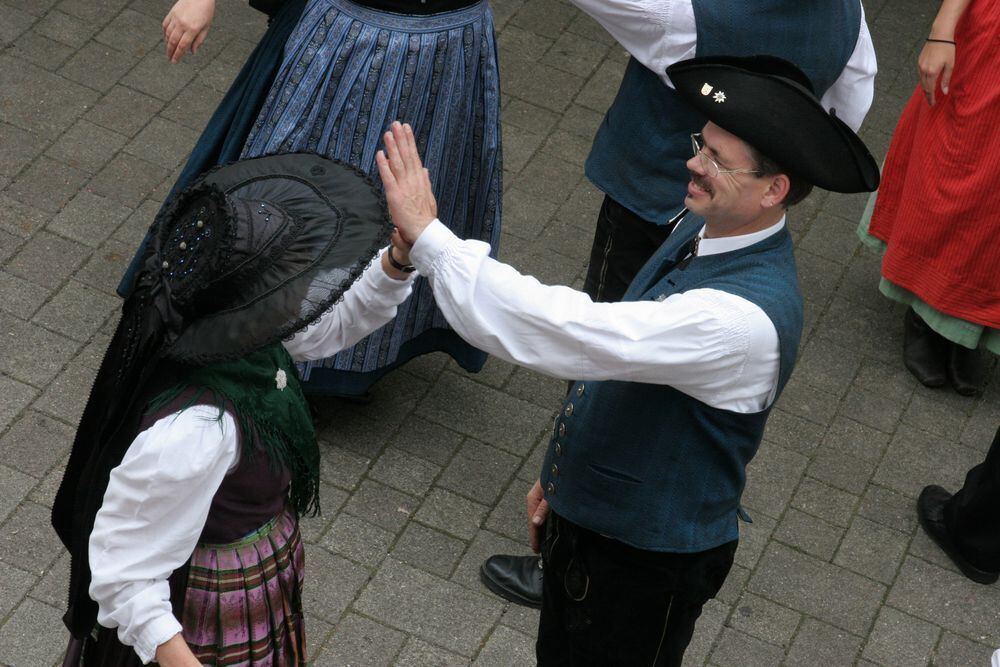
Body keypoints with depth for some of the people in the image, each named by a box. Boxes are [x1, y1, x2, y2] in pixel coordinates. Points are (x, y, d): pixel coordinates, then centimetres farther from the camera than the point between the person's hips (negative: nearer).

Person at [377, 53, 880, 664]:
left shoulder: (747, 319, -36)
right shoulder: (704, 228, -5)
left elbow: (582, 335, -42)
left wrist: (429, 236, -39)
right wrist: (563, 472, 16)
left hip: (646, 562, -8)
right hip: (585, 511, 8)